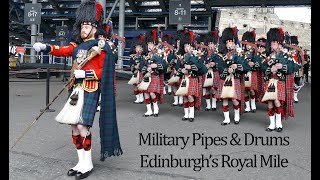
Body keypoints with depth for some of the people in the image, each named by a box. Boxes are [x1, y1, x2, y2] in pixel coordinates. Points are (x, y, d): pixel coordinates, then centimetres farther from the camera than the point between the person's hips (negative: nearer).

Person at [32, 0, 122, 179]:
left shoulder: (101, 47, -4)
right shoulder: (78, 45, 15)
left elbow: (104, 72, -7)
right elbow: (62, 50, 3)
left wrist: (85, 74, -17)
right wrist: (44, 47, -14)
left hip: (90, 91, -7)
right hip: (76, 90, 7)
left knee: (82, 126, -12)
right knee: (74, 126, 7)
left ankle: (88, 164, 5)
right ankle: (81, 162, 20)